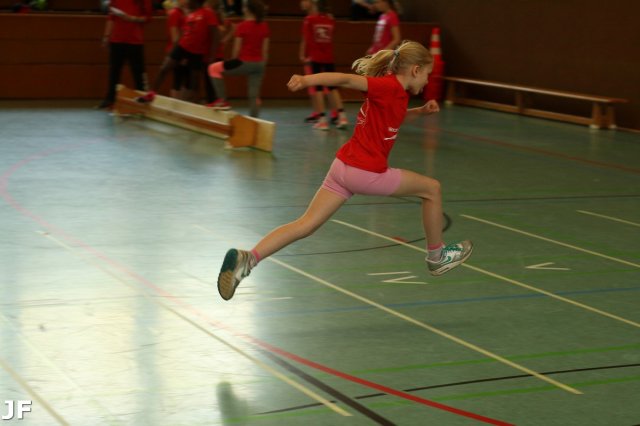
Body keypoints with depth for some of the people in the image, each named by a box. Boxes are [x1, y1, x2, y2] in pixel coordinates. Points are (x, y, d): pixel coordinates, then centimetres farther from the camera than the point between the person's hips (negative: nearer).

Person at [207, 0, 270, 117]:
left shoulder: (242, 26, -11)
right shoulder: (264, 26, 5)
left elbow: (237, 48, -6)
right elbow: (265, 50, 8)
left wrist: (233, 62, 9)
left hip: (245, 62, -6)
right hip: (259, 64, 6)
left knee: (214, 68, 9)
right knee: (254, 95, 10)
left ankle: (223, 101, 7)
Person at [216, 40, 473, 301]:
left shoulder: (395, 91, 15)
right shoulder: (389, 86, -13)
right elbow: (346, 79, -24)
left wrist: (421, 111, 22)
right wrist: (307, 80, -37)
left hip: (344, 165, 9)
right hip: (367, 172, -9)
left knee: (306, 225, 2)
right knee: (432, 188, 11)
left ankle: (248, 258, -15)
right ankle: (437, 256, 26)